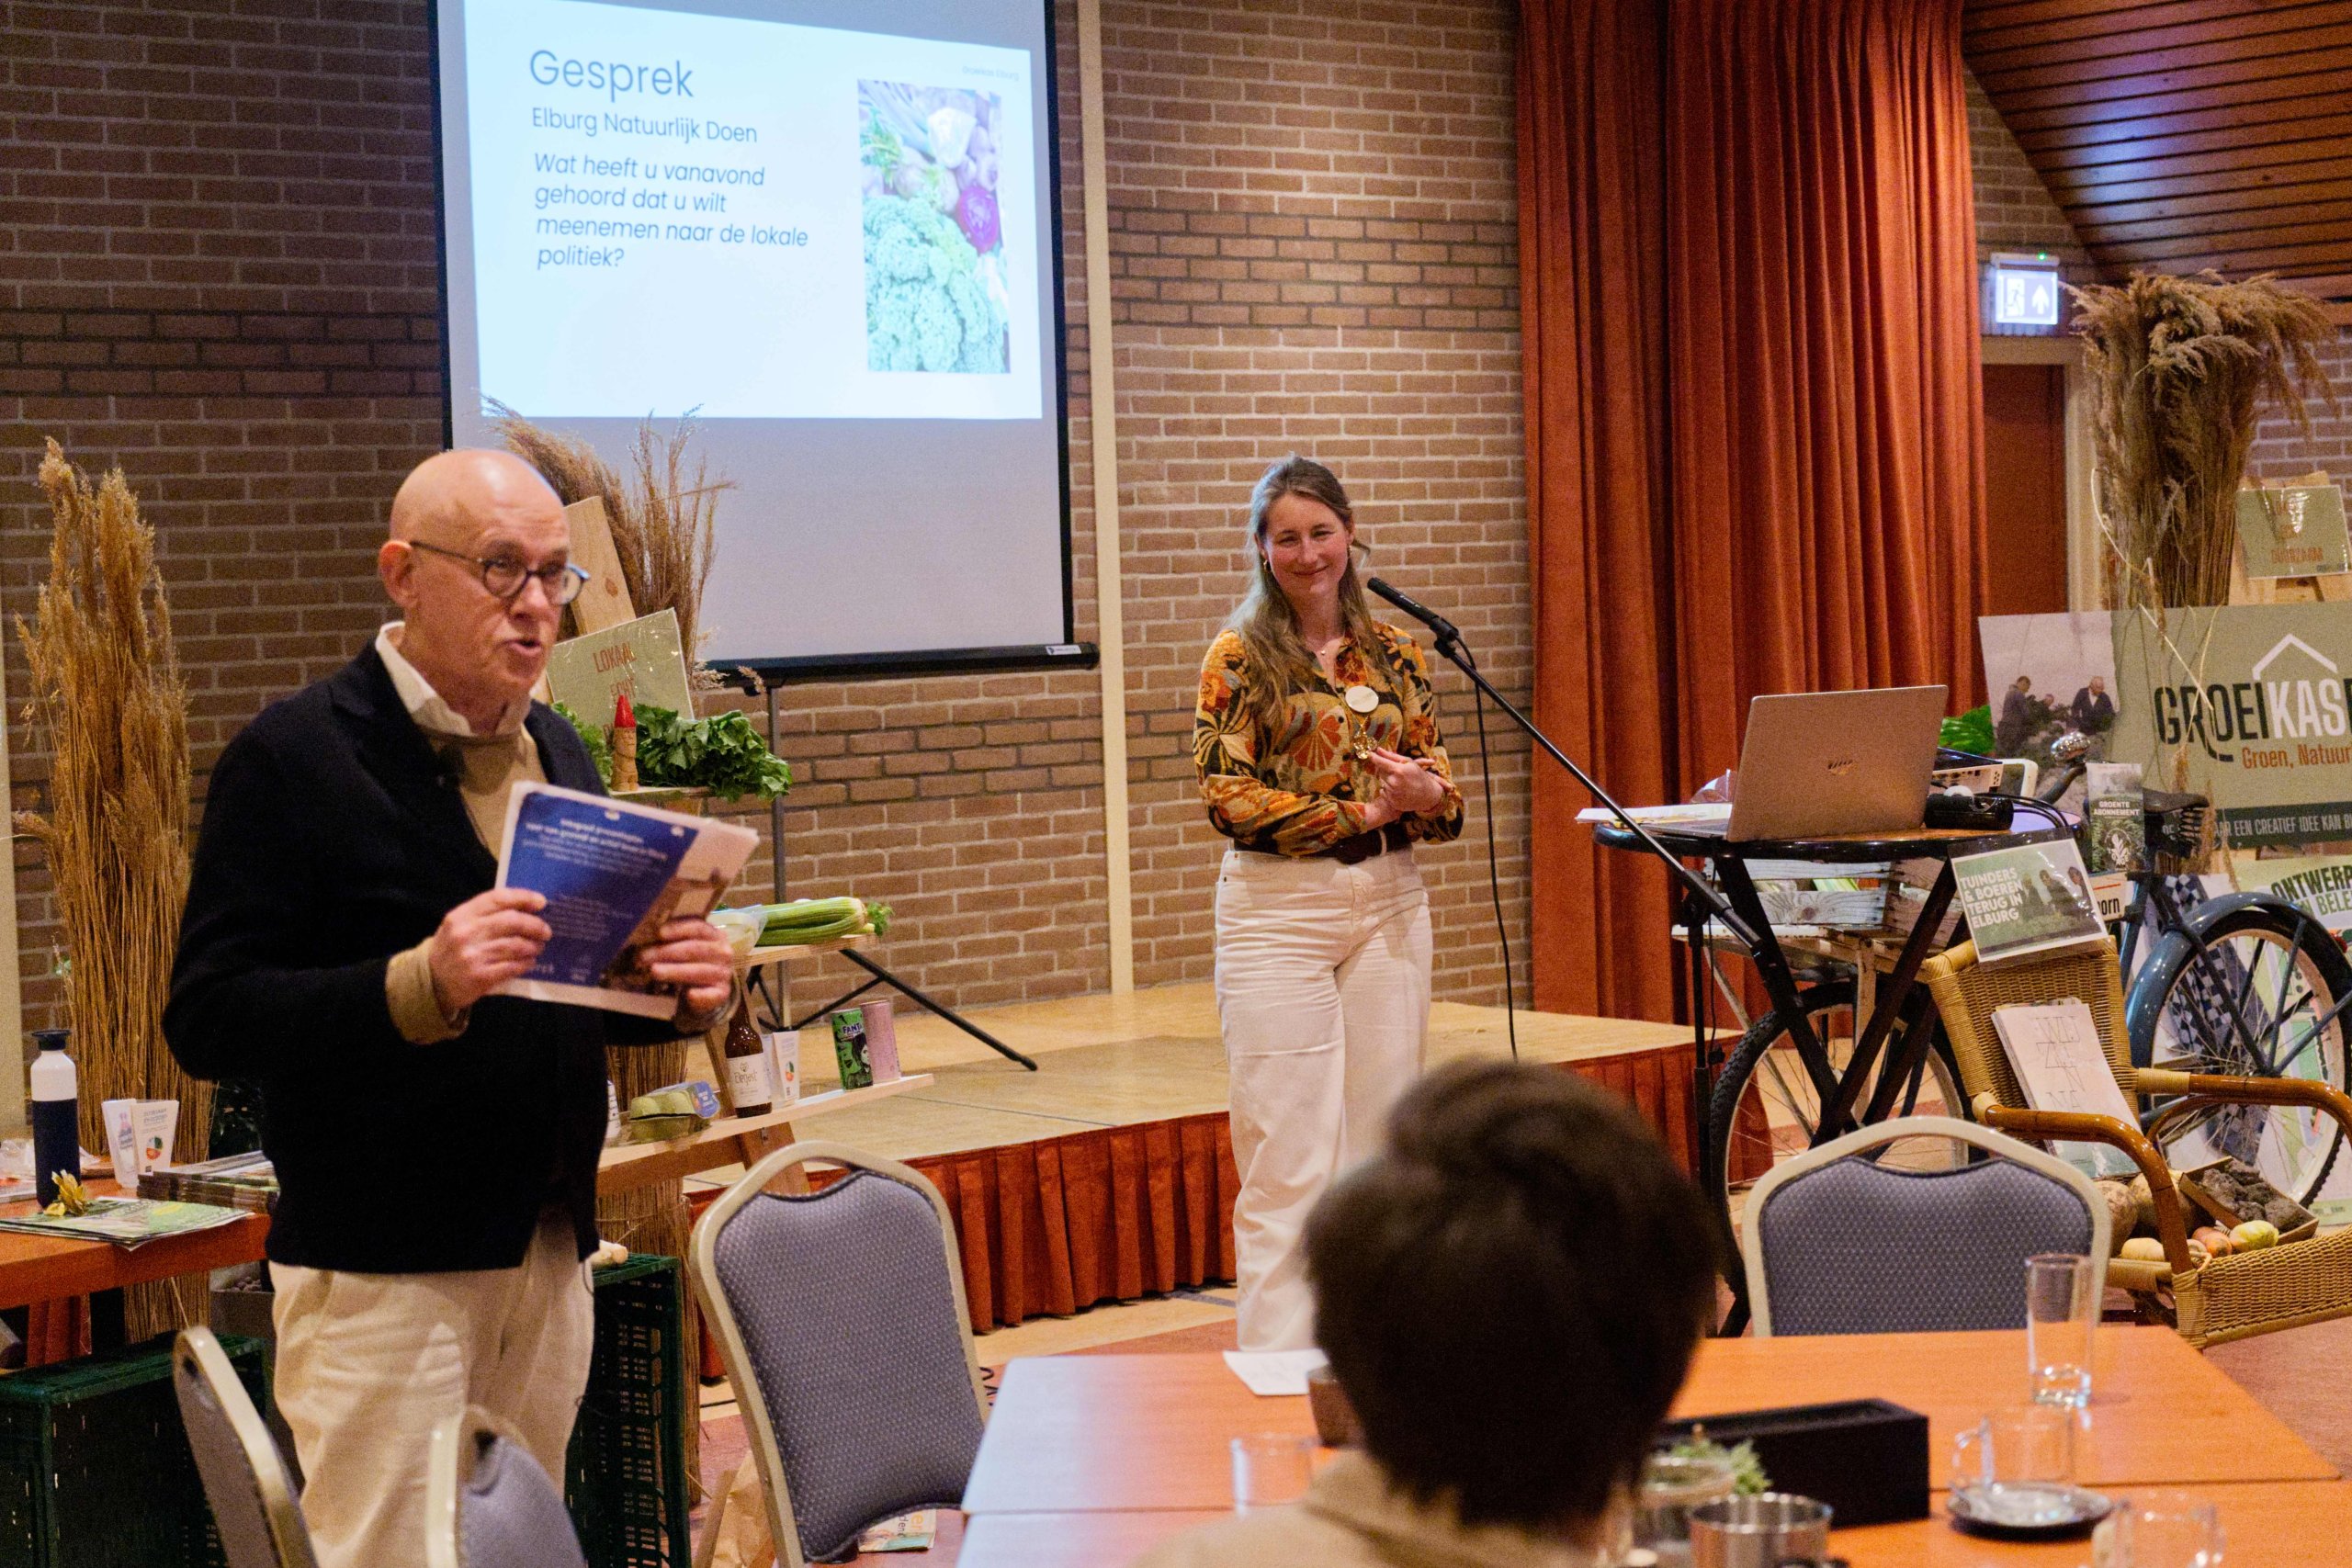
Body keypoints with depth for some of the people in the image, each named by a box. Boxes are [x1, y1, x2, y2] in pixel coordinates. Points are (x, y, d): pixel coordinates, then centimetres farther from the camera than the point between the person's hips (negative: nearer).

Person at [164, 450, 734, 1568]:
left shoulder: (557, 753, 13)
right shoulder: (296, 756, -10)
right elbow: (206, 1021, -16)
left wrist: (676, 997, -1)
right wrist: (421, 984, -29)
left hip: (550, 1254, 7)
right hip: (382, 1269, -7)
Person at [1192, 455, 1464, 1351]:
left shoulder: (1394, 654, 10)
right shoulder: (1240, 656, -2)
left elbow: (1442, 781, 13)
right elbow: (1223, 793, -9)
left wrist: (1427, 795, -12)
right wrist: (1358, 813, -15)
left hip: (1389, 905, 4)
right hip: (1278, 907, -4)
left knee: (1383, 1140, 5)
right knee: (1290, 1155, -6)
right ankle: (1281, 1365, -2)